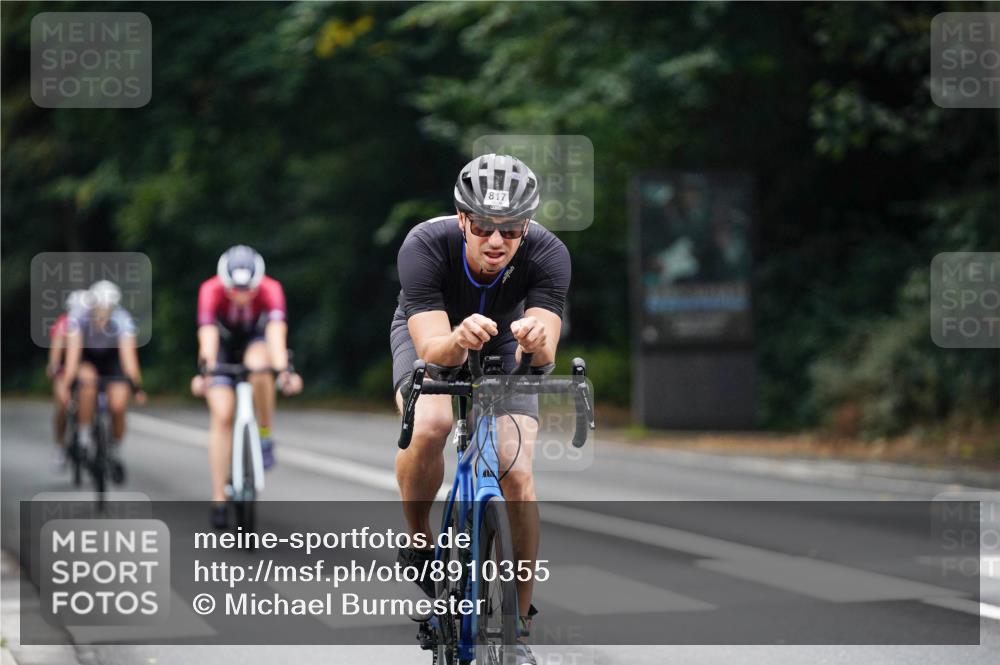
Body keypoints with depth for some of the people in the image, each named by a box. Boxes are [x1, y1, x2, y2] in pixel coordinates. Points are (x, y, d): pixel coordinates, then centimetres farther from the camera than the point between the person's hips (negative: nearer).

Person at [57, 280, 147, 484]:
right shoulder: (78, 316, -29)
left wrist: (137, 387, -45)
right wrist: (66, 385, -43)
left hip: (112, 358, 0)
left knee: (118, 407, -17)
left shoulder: (122, 320, -30)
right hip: (86, 357, 0)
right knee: (88, 378, -35)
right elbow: (73, 352, -34)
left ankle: (115, 454, 9)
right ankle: (84, 437, -22)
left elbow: (128, 354, -36)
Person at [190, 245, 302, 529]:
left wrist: (283, 370, -59)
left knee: (260, 367, -37)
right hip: (223, 346, 0)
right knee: (222, 416, -14)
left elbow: (276, 331, -44)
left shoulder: (271, 290, -31)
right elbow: (207, 334, -43)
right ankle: (219, 499, -9)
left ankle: (265, 436, -16)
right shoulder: (211, 290, -32)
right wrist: (205, 371, -59)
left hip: (255, 340, 0)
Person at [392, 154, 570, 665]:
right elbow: (432, 350, -41)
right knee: (429, 425, -33)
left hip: (503, 344, 1)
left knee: (517, 474, -16)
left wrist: (536, 342, -62)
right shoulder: (425, 246, -36)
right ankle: (416, 541, -5)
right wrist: (460, 339, -63)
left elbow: (543, 358, -39)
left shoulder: (548, 254, -32)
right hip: (431, 338, -1)